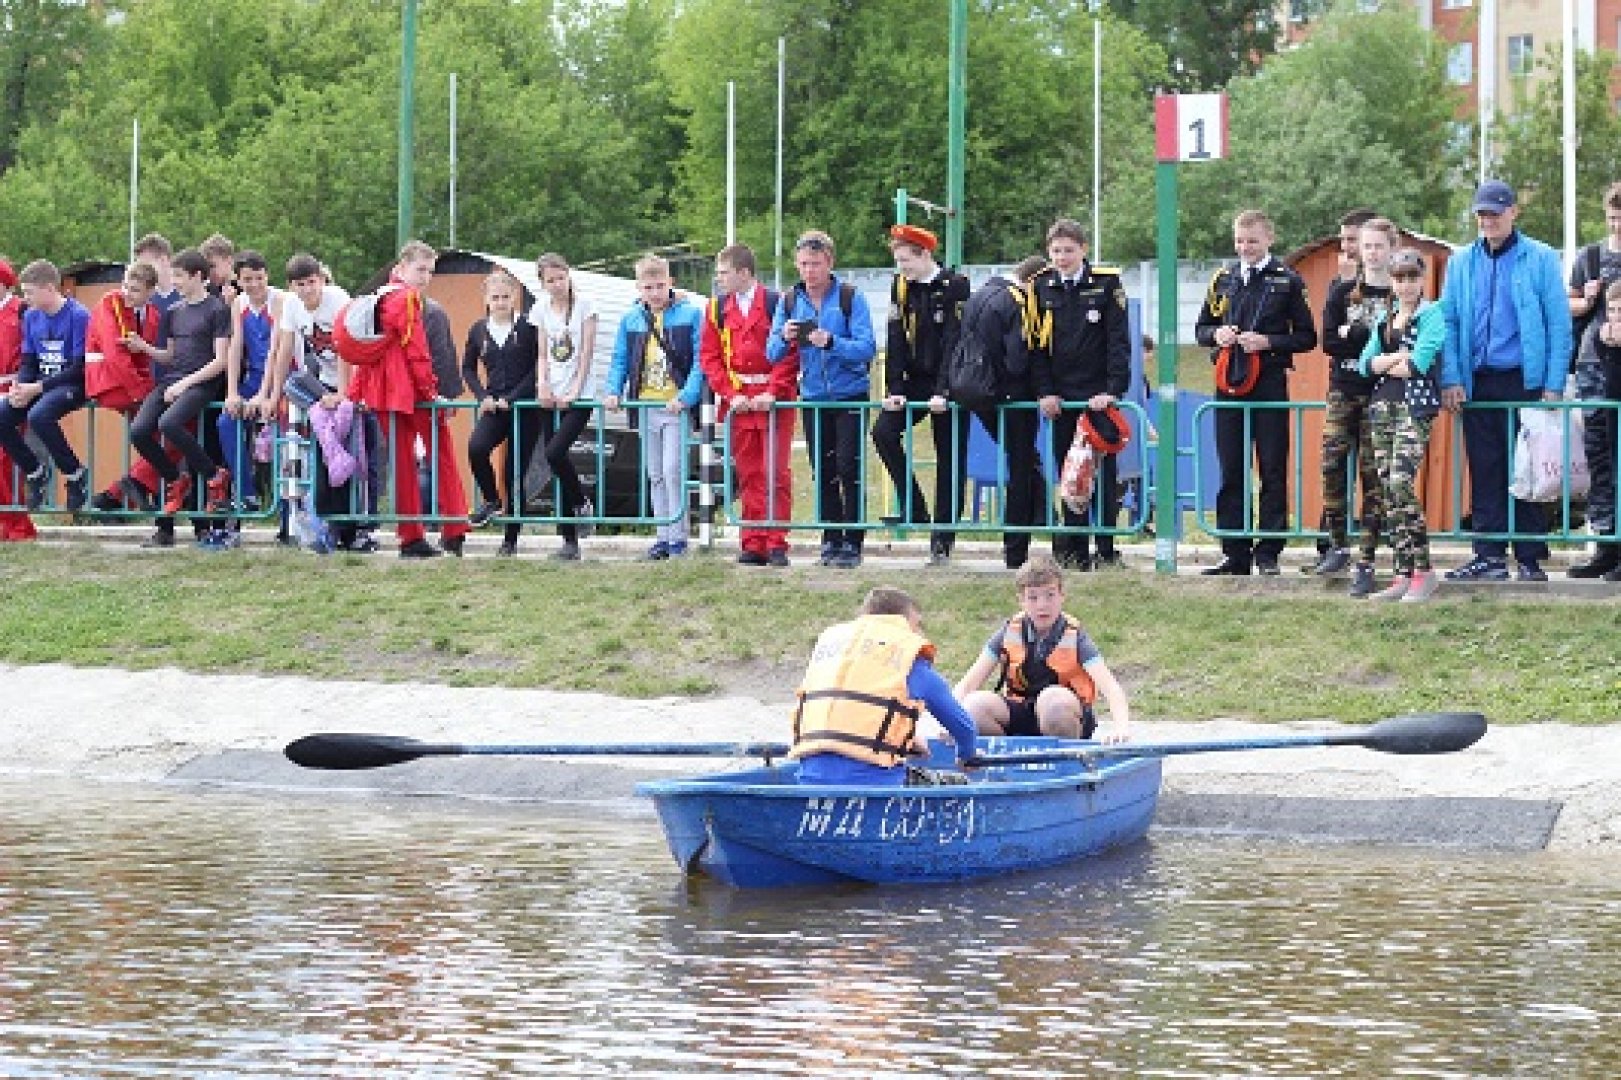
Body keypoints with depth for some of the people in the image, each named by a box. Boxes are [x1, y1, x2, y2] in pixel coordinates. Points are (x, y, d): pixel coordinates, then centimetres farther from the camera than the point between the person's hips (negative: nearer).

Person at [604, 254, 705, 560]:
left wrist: (687, 396, -18)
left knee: (673, 471, -11)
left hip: (676, 407, -5)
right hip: (645, 406, 5)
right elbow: (620, 360, 16)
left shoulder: (690, 315, -5)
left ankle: (678, 537, -4)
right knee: (655, 476, 10)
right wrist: (614, 392, 0)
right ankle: (663, 537, 17)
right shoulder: (631, 320, 9)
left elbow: (700, 360, -8)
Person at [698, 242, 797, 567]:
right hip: (738, 403, 4)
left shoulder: (776, 304, -5)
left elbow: (790, 352, -7)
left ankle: (777, 543, -3)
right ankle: (753, 545, 8)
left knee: (776, 473, -6)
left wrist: (773, 393, -13)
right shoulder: (718, 309, 9)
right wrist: (730, 393, -4)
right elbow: (709, 356, 7)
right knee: (748, 475, 5)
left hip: (773, 402, -4)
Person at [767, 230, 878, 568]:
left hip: (850, 396, -4)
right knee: (823, 473, 7)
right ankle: (830, 540, 13)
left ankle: (852, 542, -3)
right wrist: (784, 338, -18)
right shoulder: (790, 302, 5)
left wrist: (831, 342, -29)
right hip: (814, 398, 4)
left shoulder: (850, 298, -7)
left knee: (849, 469, -8)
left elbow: (867, 349, -14)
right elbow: (773, 354, 4)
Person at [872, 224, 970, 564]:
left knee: (950, 459, -1)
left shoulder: (955, 286, -11)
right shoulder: (900, 286, 5)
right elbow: (896, 341, 1)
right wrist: (894, 390, -7)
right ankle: (913, 510, -8)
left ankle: (942, 541, 4)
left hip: (949, 386, -5)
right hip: (915, 381, 5)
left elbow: (955, 341, -16)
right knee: (884, 432, -17)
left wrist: (943, 392, -22)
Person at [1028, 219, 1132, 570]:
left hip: (1099, 395, -3)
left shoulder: (1106, 283, -2)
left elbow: (1119, 340, -5)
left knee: (1104, 472, -4)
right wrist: (1045, 392, -2)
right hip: (1060, 397, 3)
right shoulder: (1042, 287, 6)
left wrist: (1112, 389, -13)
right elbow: (1036, 344, 7)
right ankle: (1074, 551, 7)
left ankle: (1106, 550, -1)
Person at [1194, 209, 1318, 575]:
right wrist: (1216, 335, -2)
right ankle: (1234, 553, 9)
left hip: (1270, 383, -4)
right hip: (1229, 384, 4)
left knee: (1272, 472, -2)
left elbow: (1307, 336, 0)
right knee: (1231, 473, 5)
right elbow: (1201, 329, 20)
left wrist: (1268, 342, -13)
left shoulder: (1287, 281, 2)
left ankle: (1268, 553, 1)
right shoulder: (1223, 280, 14)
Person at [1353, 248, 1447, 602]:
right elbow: (1366, 363, 8)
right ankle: (1404, 574, 4)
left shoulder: (1433, 315, 0)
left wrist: (1384, 366, 2)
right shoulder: (1384, 318, 19)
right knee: (1387, 489, 2)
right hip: (1382, 405, 7)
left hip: (1415, 404, -7)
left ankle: (1423, 571, -13)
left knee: (1400, 482, -19)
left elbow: (1418, 363, -12)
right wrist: (1399, 357, -7)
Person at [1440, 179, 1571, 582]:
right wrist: (1451, 380, -1)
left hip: (1524, 380, -3)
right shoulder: (1461, 263, 11)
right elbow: (1449, 322, 10)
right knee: (1484, 472, 3)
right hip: (1477, 382, 3)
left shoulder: (1541, 259, 1)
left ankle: (1531, 559, 3)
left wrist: (1554, 386, -9)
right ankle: (1489, 557, 7)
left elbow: (1559, 324, -2)